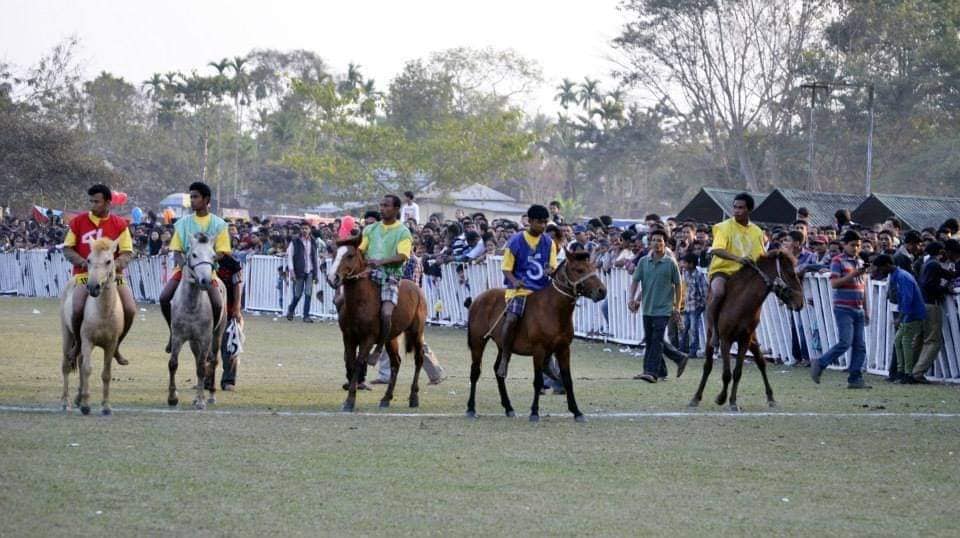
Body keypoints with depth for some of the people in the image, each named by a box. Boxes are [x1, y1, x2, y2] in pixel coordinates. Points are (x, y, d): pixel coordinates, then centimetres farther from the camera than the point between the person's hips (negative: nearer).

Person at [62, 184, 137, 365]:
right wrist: (84, 262, -12)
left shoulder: (119, 224, 6)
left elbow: (127, 253, 2)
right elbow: (67, 249, 7)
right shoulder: (78, 222, 7)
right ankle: (78, 344, 3)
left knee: (130, 310, -18)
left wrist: (114, 264, -19)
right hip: (85, 275, -1)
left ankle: (115, 345, 9)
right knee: (78, 309, -28)